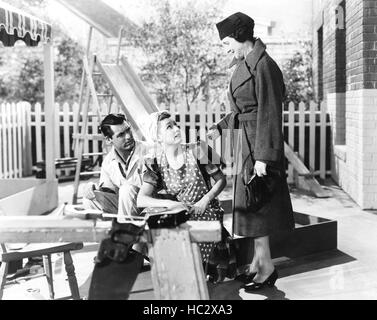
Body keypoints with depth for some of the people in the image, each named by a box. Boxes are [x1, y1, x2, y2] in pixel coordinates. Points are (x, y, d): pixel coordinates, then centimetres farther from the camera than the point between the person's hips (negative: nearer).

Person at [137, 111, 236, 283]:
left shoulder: (197, 151, -1)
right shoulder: (155, 165, 0)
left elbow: (221, 180, 6)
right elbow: (141, 200, -11)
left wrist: (205, 199, -11)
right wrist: (169, 203, -28)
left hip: (206, 213, -1)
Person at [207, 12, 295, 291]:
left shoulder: (263, 67, -17)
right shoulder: (245, 65, 12)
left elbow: (269, 114, -20)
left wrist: (263, 157, -22)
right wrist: (220, 128, 21)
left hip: (260, 143, -10)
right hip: (247, 141, 10)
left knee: (255, 204, -2)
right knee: (250, 203, 15)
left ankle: (266, 266, 10)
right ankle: (258, 260, 27)